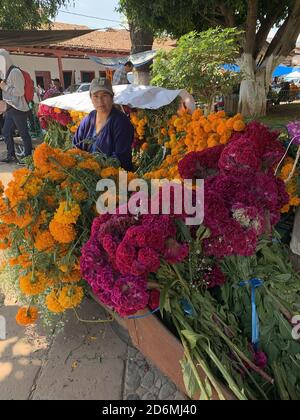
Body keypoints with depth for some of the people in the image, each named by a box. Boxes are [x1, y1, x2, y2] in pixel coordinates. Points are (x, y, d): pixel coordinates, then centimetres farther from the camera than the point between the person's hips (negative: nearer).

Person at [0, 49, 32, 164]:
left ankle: (28, 156, 7)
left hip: (18, 109, -9)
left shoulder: (15, 72, -13)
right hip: (10, 109, 10)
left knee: (23, 133, -1)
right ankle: (11, 156, 20)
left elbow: (20, 91, -17)